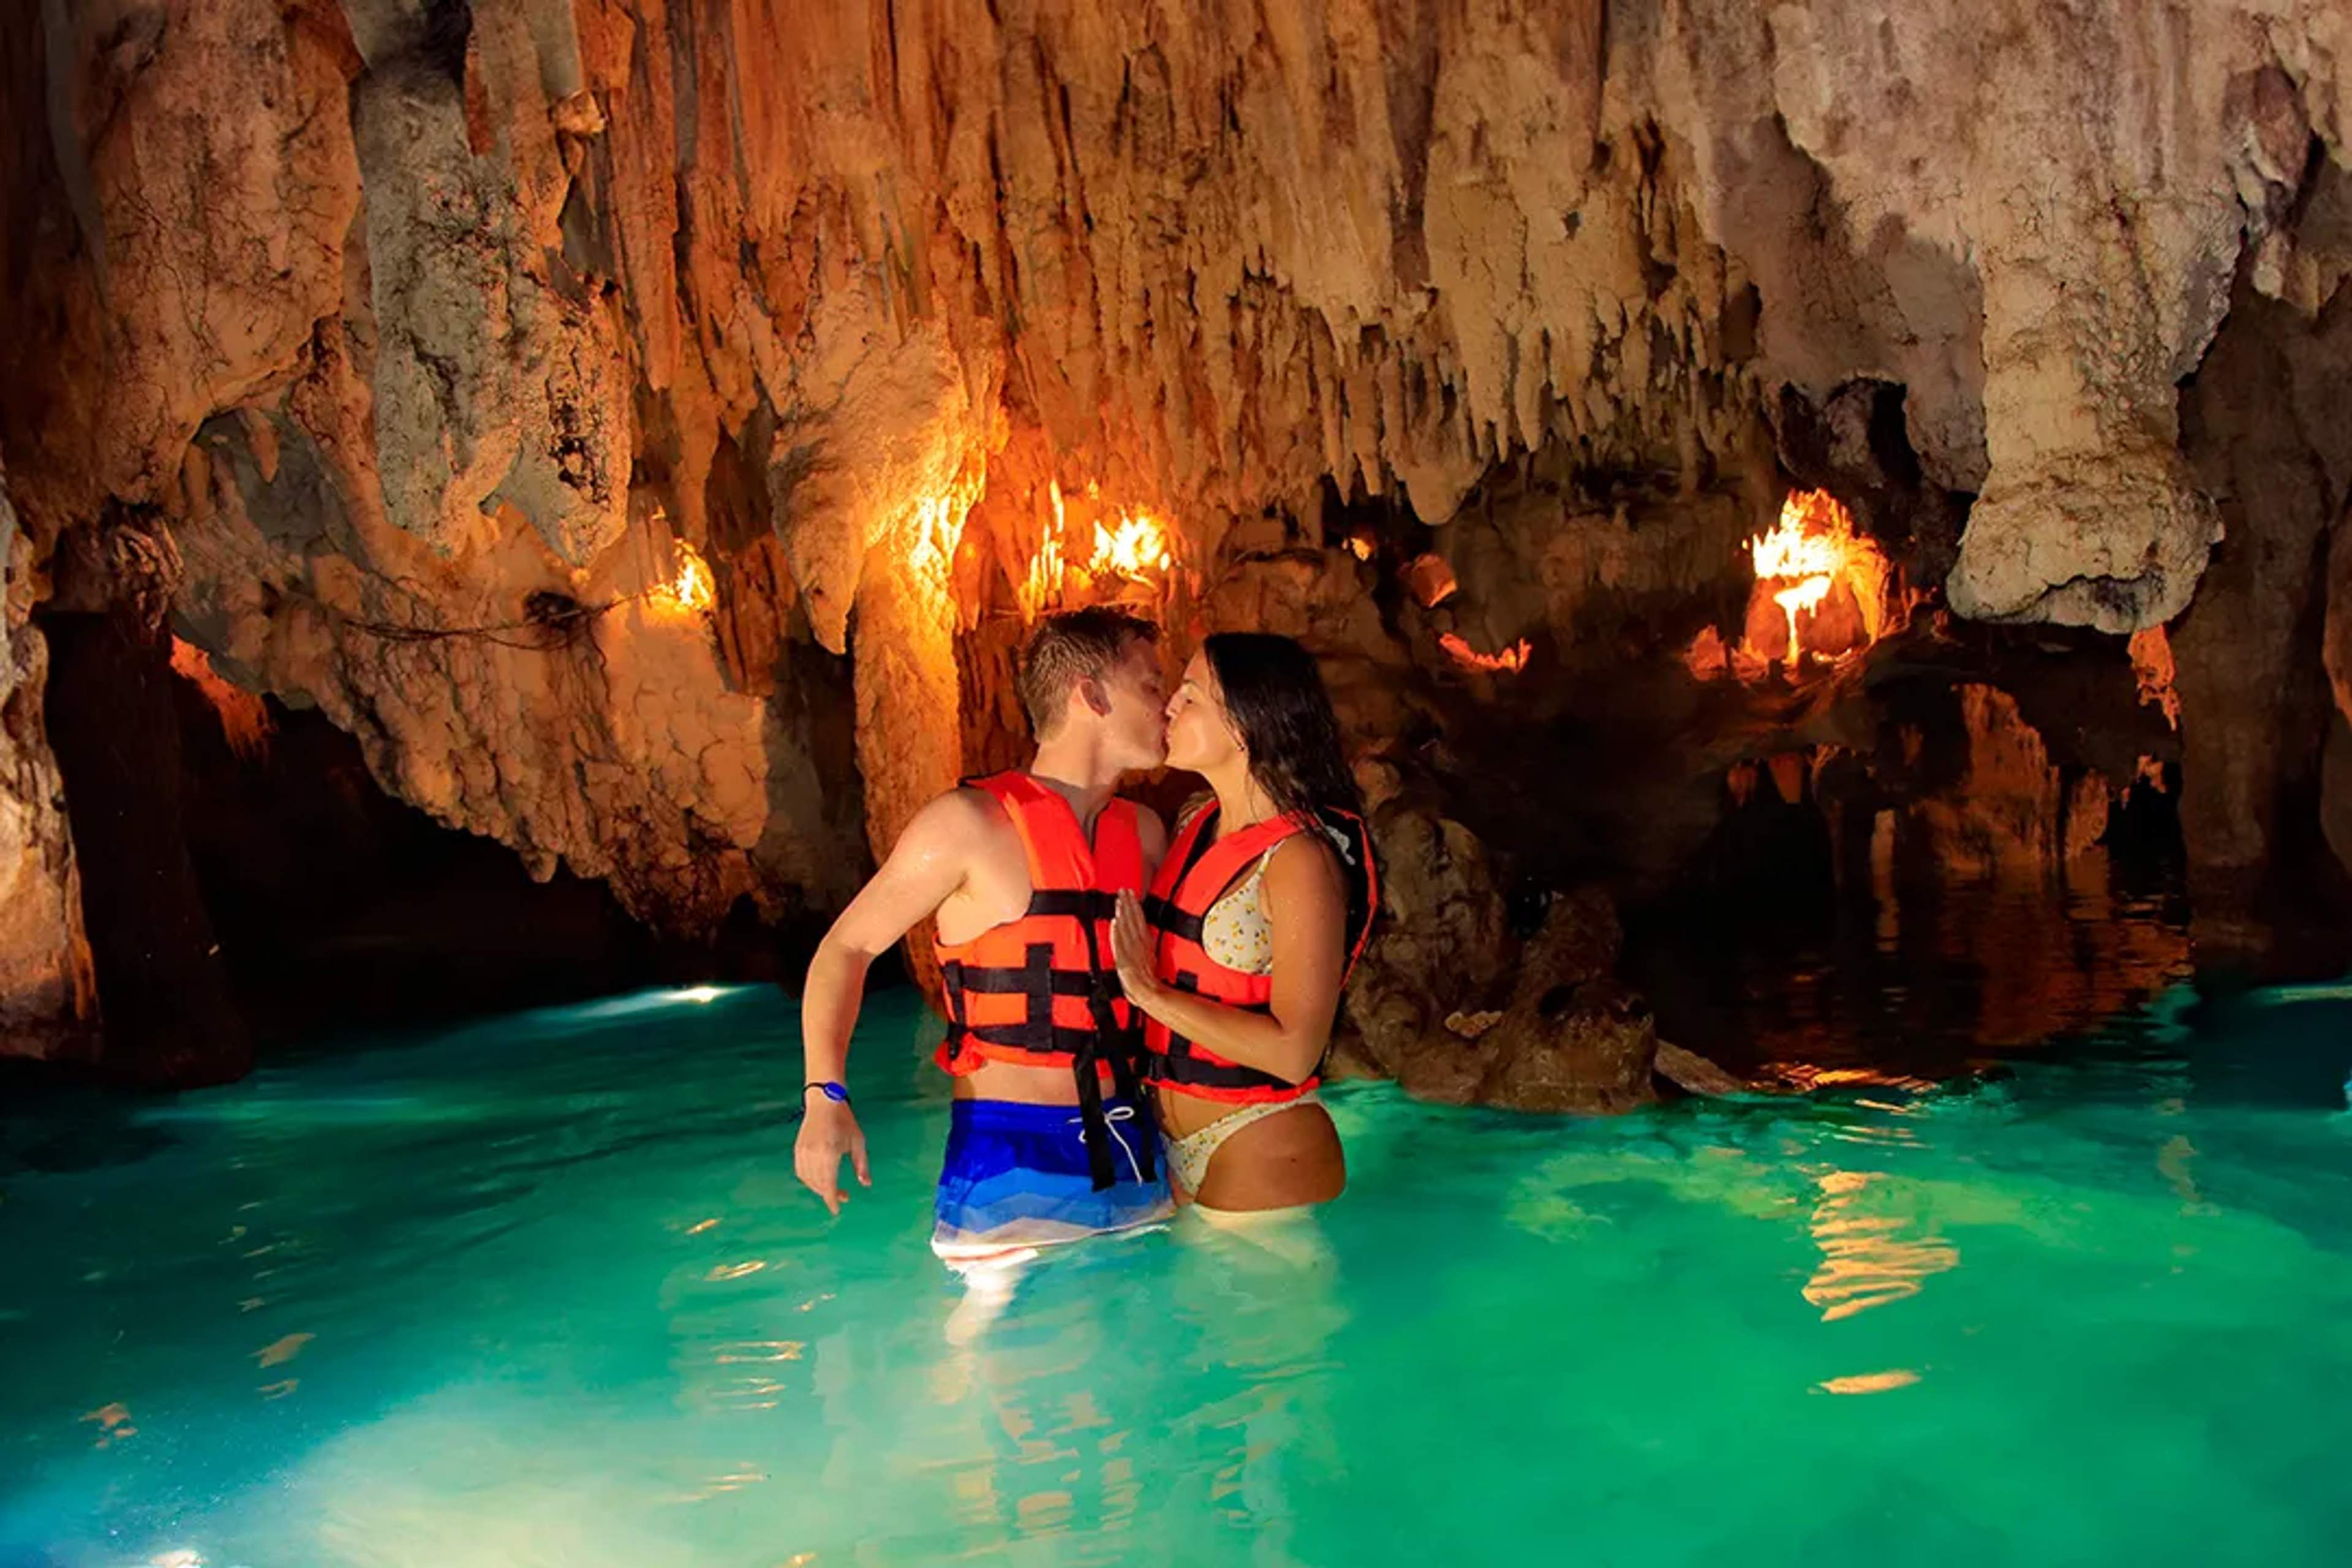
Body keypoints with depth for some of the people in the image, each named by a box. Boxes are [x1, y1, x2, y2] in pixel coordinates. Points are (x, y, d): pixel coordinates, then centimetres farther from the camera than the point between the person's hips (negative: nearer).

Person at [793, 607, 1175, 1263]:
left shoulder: (1144, 833, 9)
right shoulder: (970, 823, -8)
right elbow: (847, 946, -3)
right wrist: (825, 1097, -13)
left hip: (1131, 1153, 6)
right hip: (1009, 1162, -6)